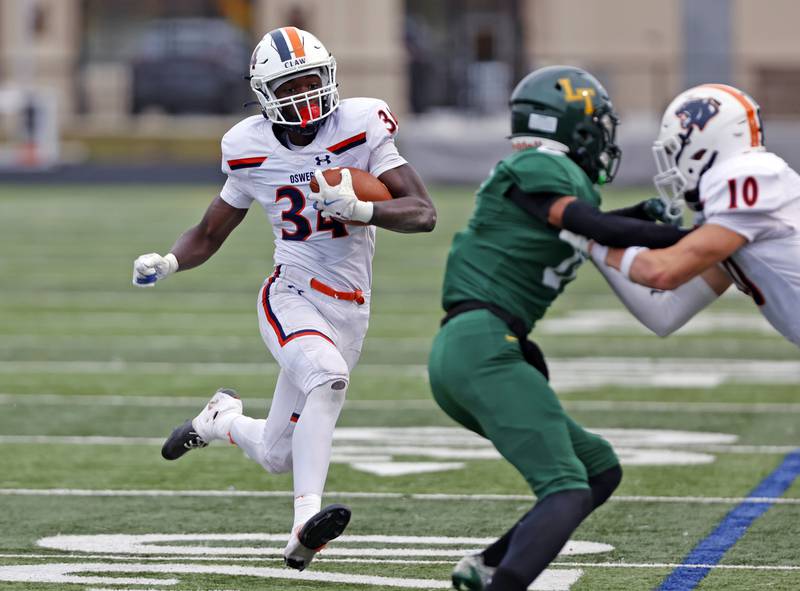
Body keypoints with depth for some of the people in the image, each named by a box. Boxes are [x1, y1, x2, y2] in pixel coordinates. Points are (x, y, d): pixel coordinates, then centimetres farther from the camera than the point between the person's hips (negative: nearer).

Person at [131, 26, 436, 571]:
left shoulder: (360, 128, -6)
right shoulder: (252, 150, -1)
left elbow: (425, 213, -11)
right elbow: (209, 235, 12)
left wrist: (362, 209, -29)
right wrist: (166, 263, -8)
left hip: (348, 312, 2)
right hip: (291, 296, -2)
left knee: (277, 457, 2)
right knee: (328, 377, -35)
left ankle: (223, 420, 35)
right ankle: (305, 526, -37)